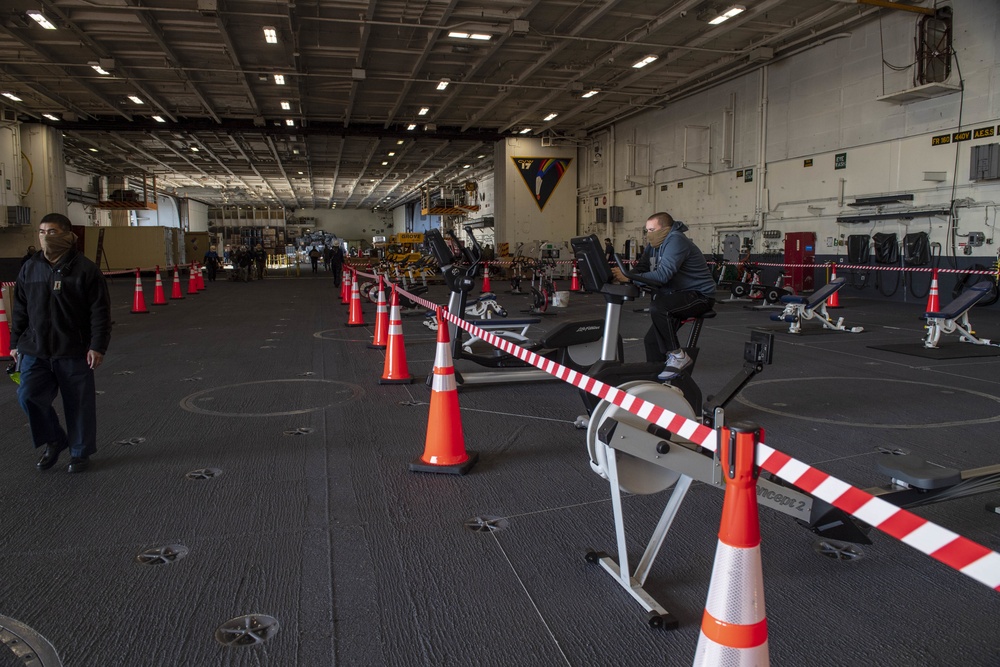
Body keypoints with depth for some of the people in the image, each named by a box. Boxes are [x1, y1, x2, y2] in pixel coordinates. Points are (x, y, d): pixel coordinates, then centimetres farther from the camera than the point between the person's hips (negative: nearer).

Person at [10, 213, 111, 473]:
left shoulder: (85, 269, -7)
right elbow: (20, 310, 16)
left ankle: (81, 452, 23)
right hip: (35, 350, 4)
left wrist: (97, 347, -13)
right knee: (28, 395, -8)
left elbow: (100, 312, -8)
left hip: (74, 353, -4)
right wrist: (16, 343, 14)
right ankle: (54, 441, 17)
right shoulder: (29, 268, 9)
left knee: (79, 403, 5)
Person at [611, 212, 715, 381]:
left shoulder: (675, 241, -20)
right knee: (651, 341, 6)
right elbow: (642, 269, 0)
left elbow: (663, 275, -31)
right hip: (676, 295, 10)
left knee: (657, 308, -34)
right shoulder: (654, 244, 8)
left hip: (699, 295, -10)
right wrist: (622, 276, -20)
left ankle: (677, 355, -21)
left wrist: (629, 277, -35)